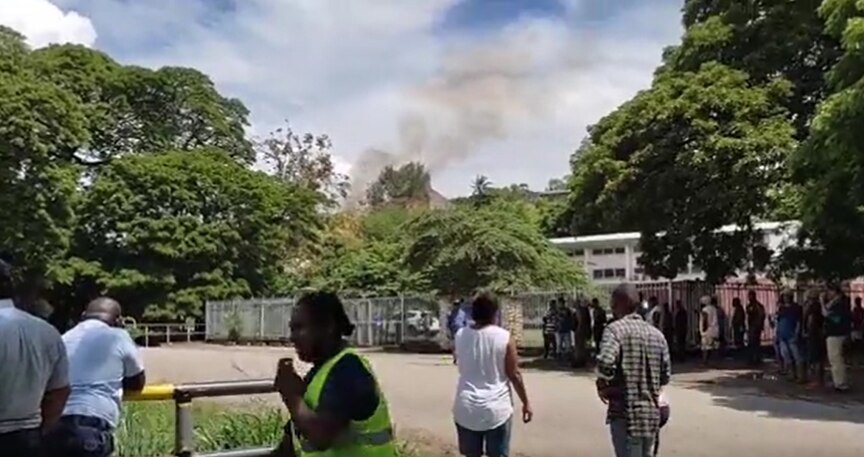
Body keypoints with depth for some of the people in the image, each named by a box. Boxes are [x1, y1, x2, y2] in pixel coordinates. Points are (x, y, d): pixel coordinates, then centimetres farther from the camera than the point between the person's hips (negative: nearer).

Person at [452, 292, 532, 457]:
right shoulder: (504, 338, -10)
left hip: (466, 408, 3)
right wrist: (526, 402, 5)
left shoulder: (460, 336, 0)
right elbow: (514, 375, -6)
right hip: (496, 408, -3)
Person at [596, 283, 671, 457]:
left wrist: (602, 386, -8)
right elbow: (666, 375, 13)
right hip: (652, 412, 7)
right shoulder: (656, 333, 11)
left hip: (625, 413, -7)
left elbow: (605, 363, -26)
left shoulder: (615, 329, -10)